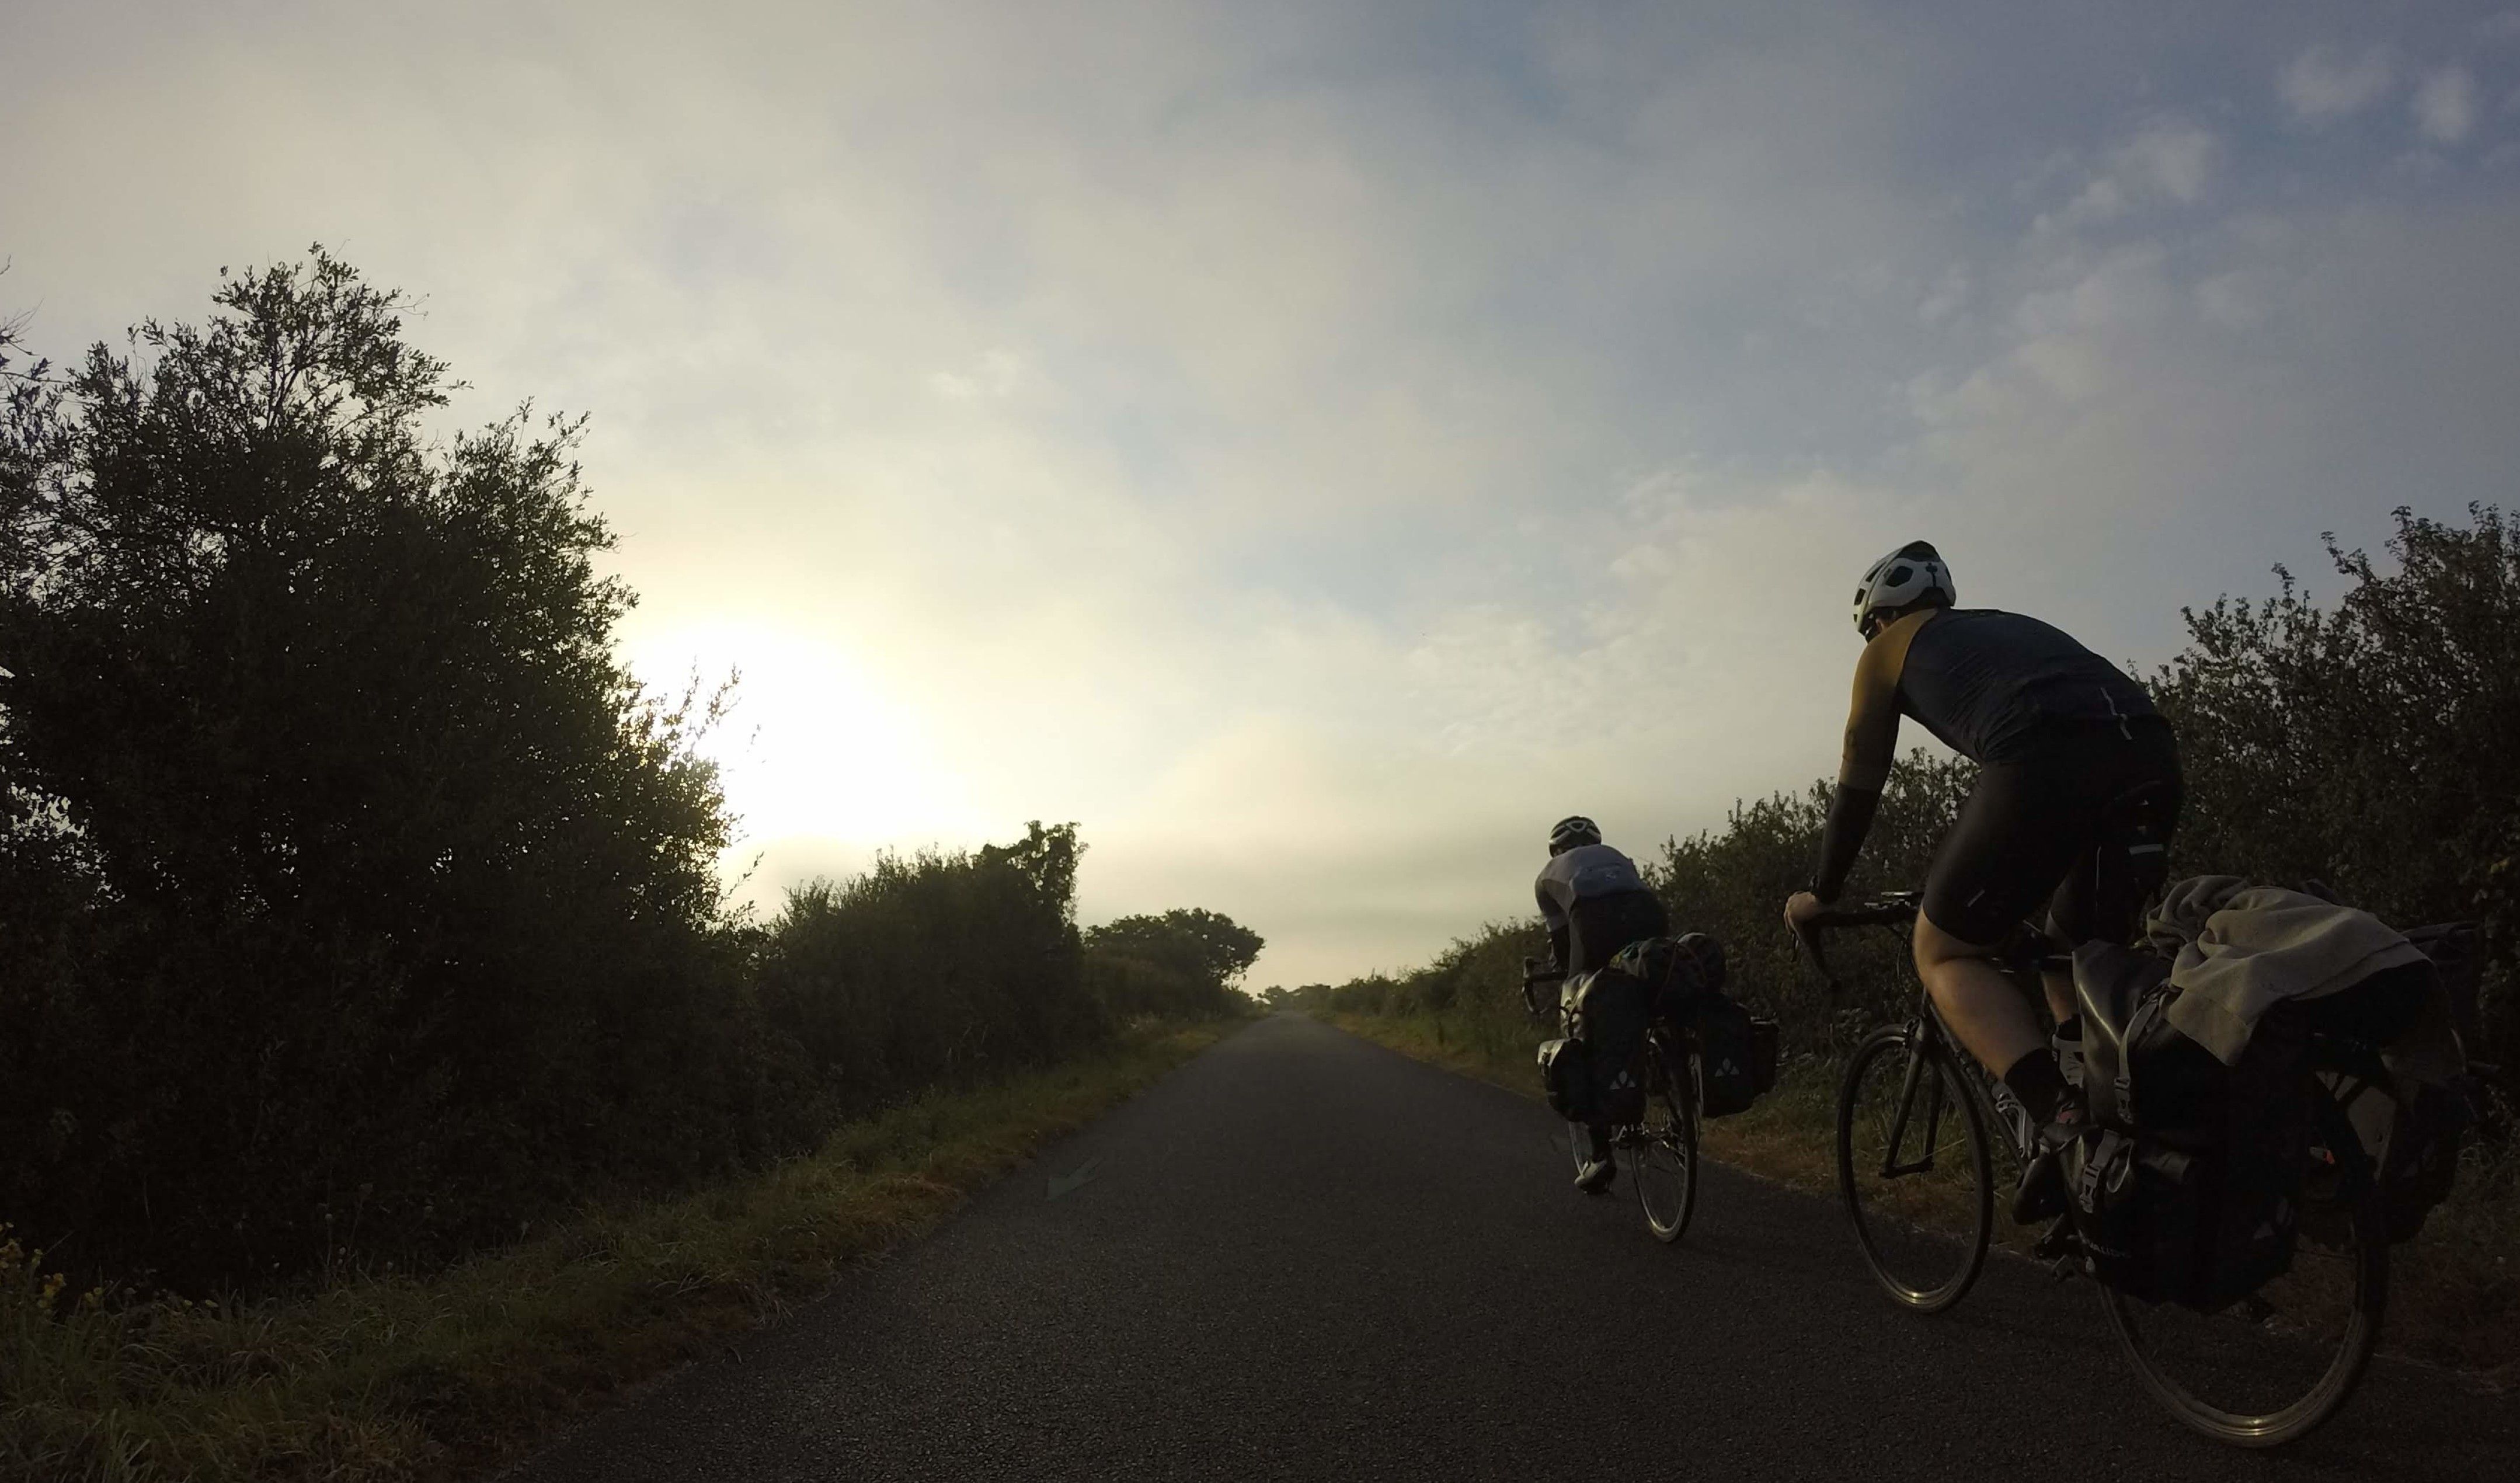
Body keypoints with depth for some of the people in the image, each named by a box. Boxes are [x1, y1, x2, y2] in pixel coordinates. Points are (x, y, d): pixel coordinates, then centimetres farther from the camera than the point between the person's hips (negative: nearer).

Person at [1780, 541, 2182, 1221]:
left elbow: (1858, 789, 25)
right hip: (2152, 755, 6)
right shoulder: (2009, 627, 40)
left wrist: (1820, 896, 38)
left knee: (1946, 955, 10)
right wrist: (2009, 882, 59)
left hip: (2045, 764, -6)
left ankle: (2066, 1120, -12)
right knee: (2077, 960, 27)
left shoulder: (1889, 650, 24)